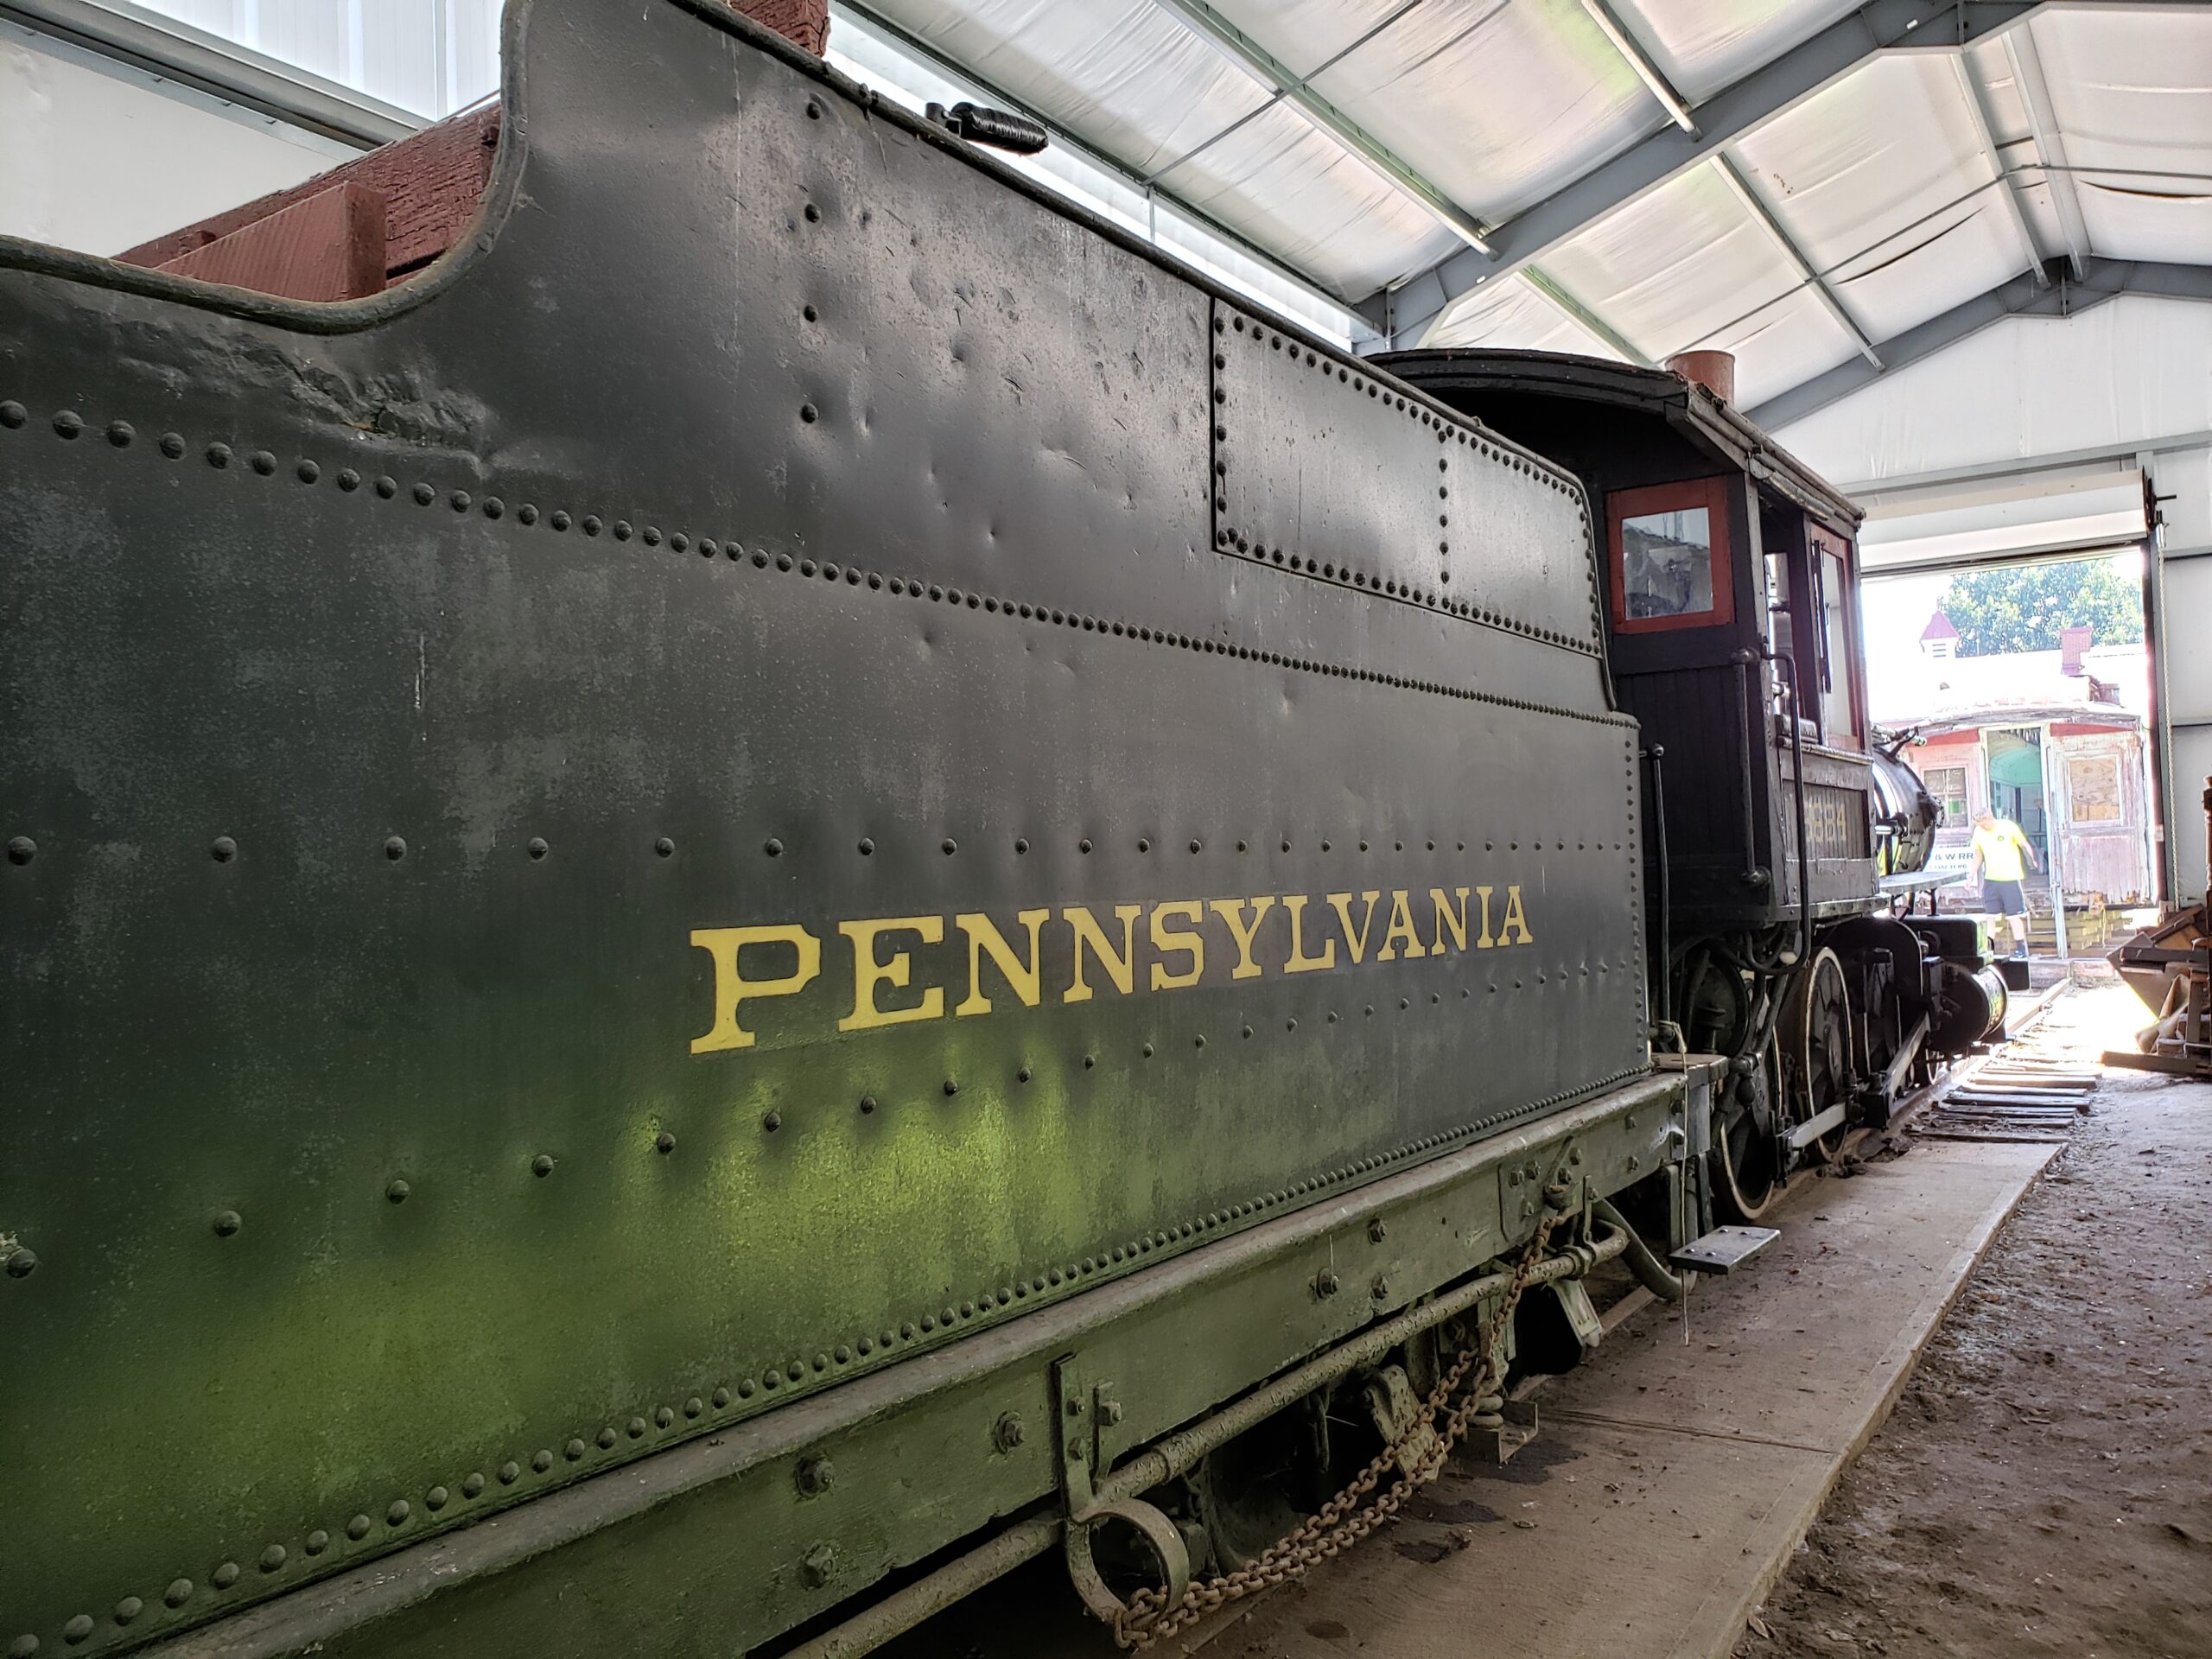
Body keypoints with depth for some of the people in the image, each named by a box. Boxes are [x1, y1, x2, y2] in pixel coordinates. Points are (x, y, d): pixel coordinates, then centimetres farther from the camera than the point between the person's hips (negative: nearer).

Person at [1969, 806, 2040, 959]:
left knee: (2014, 915, -1)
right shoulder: (1978, 831, 5)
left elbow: (2024, 845, -3)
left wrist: (2032, 861, -18)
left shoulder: (2008, 826, -8)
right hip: (1990, 879, 4)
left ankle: (2021, 948, 5)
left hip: (2010, 878, -4)